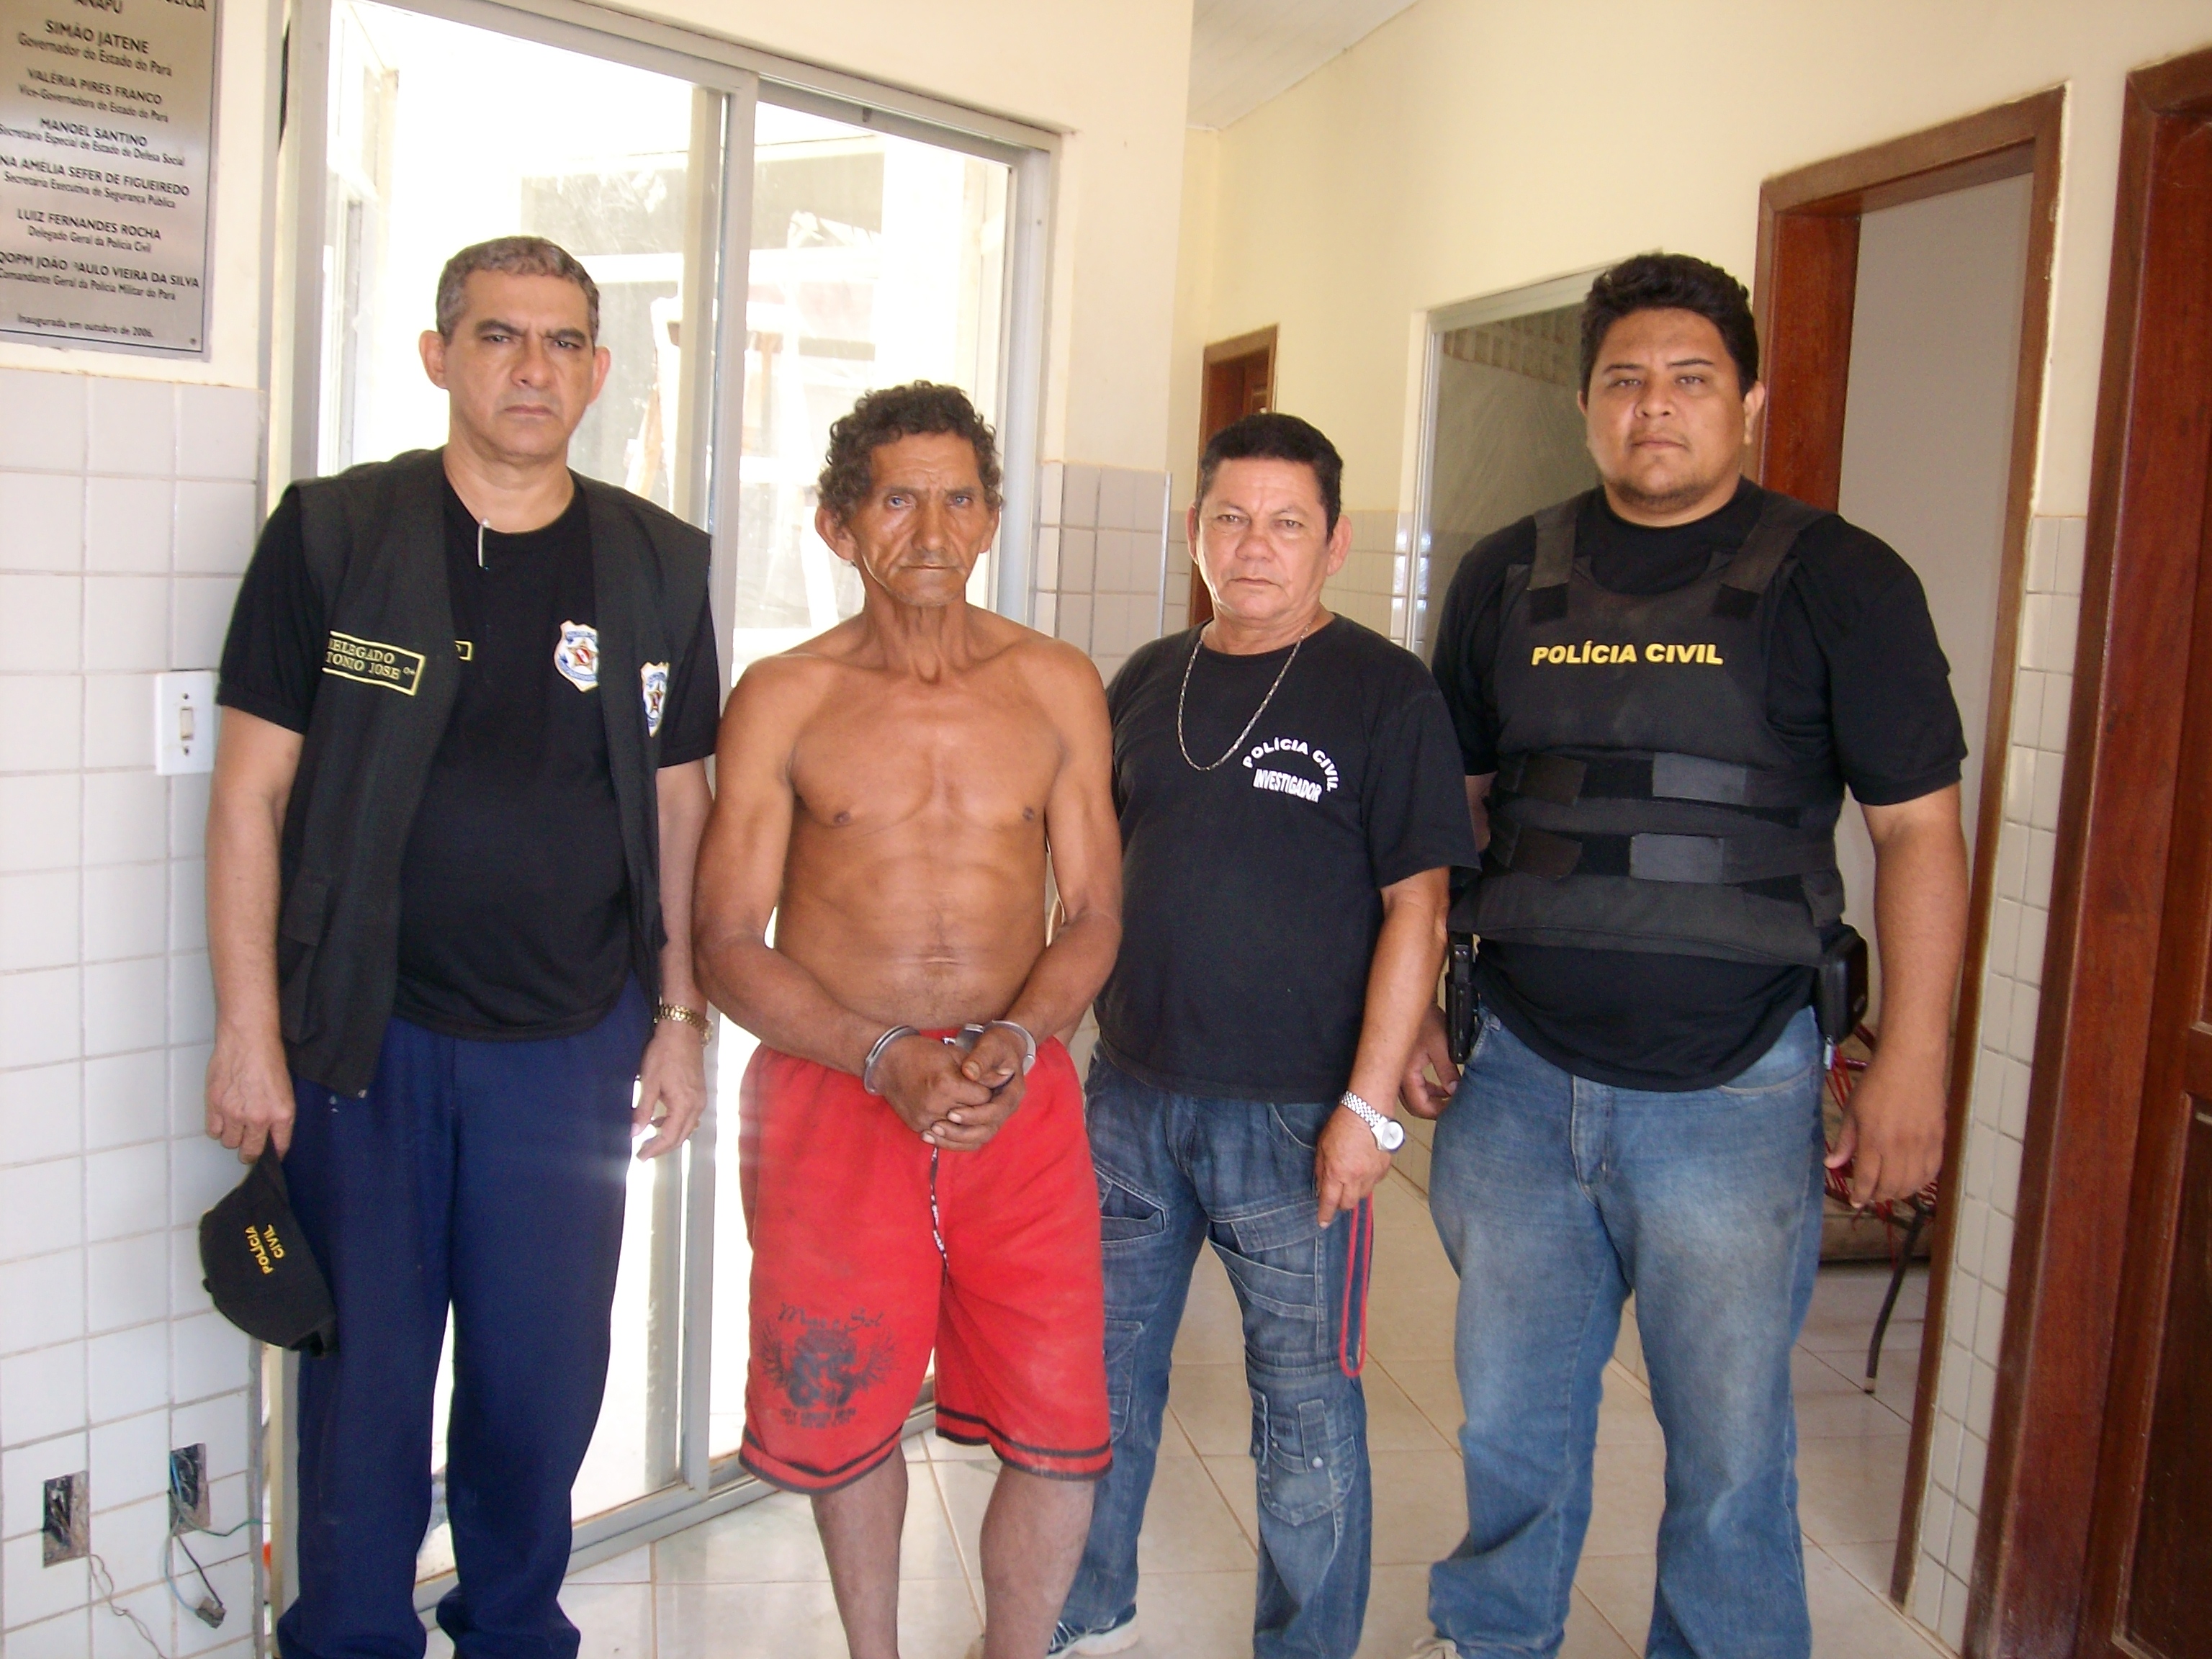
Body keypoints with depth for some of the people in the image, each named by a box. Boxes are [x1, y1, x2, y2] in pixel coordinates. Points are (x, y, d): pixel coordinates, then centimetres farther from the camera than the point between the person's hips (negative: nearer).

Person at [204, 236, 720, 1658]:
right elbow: (253, 793, -3)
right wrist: (249, 1030, -7)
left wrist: (680, 1017, 7)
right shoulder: (333, 534, -3)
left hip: (572, 1045, 2)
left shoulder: (658, 565, 4)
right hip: (363, 1038, -1)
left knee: (547, 1379, 11)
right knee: (363, 1376, 9)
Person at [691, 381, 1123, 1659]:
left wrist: (1015, 1042, -12)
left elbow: (1095, 915, 7)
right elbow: (729, 948, -1)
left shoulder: (1058, 686, 5)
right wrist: (891, 1062, -14)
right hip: (831, 1087, -1)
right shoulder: (783, 700, 0)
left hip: (1019, 1088, 1)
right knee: (849, 1413, 11)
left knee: (1062, 1433, -2)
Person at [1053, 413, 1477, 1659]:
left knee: (1306, 1403, 6)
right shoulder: (1148, 681, 10)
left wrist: (1369, 1105, -14)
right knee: (1101, 1370, 16)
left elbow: (1415, 908, -9)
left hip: (1296, 1113, -5)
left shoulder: (1386, 693, -6)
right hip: (1131, 1095, 5)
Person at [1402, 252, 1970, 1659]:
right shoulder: (1509, 579, 6)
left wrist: (1911, 1066, -7)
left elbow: (1920, 828, -3)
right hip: (1519, 1077, 3)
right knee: (1512, 1412, 17)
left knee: (1729, 1439, 7)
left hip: (1731, 1091, -3)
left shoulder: (1838, 581, -3)